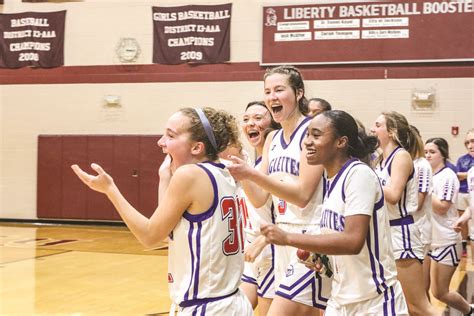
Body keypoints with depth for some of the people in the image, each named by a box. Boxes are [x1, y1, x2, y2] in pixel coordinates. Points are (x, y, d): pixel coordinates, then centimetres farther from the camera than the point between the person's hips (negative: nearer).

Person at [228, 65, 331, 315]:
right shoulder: (272, 138, 11)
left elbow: (302, 195, -19)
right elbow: (258, 199, 8)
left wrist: (251, 174, -27)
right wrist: (240, 173, -9)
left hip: (311, 239, -8)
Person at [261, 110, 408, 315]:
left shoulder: (360, 174, -17)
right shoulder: (333, 180, 8)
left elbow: (353, 241, -27)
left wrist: (288, 238, -25)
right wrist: (317, 253, 1)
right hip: (341, 300, 8)